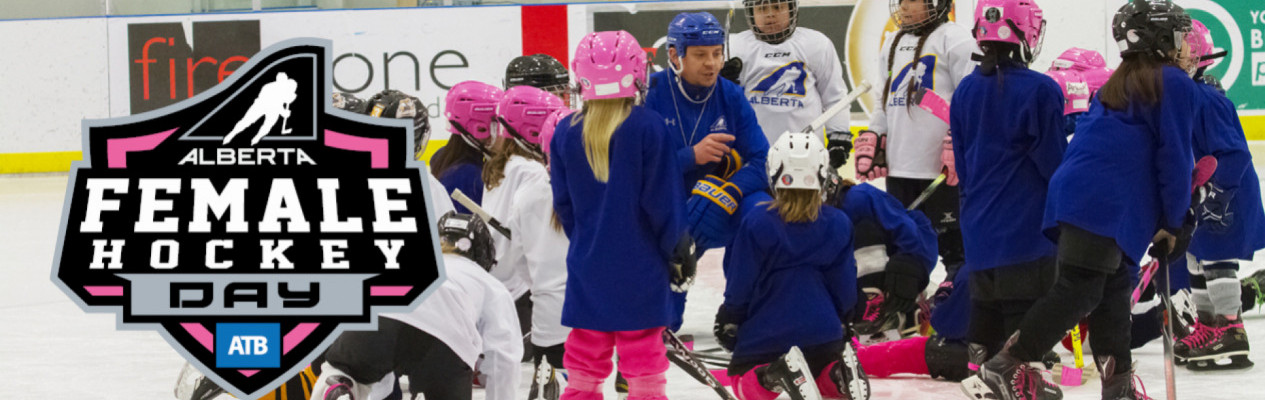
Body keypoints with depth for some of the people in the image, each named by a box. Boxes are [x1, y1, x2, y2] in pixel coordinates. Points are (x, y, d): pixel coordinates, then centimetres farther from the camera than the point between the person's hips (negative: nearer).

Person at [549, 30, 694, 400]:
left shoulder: (565, 133, -2)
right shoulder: (648, 127, -13)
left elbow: (564, 204, 5)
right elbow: (662, 200, -10)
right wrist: (678, 251, 3)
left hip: (587, 265, 3)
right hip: (640, 267, -3)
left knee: (584, 360, 11)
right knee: (644, 362, 4)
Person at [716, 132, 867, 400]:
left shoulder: (755, 223, -12)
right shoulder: (838, 225, -1)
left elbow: (739, 287, -6)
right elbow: (845, 288, 6)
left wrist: (729, 323, 11)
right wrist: (842, 324, 24)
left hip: (765, 333, -3)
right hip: (823, 334, 4)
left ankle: (774, 376, -20)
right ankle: (838, 372, -10)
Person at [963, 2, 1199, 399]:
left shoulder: (1117, 86, 24)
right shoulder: (1175, 85, -3)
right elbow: (1174, 157, -7)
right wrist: (1174, 223, -1)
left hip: (1076, 195, 9)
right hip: (1106, 206, -9)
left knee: (1112, 290, 13)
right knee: (1078, 291, -11)